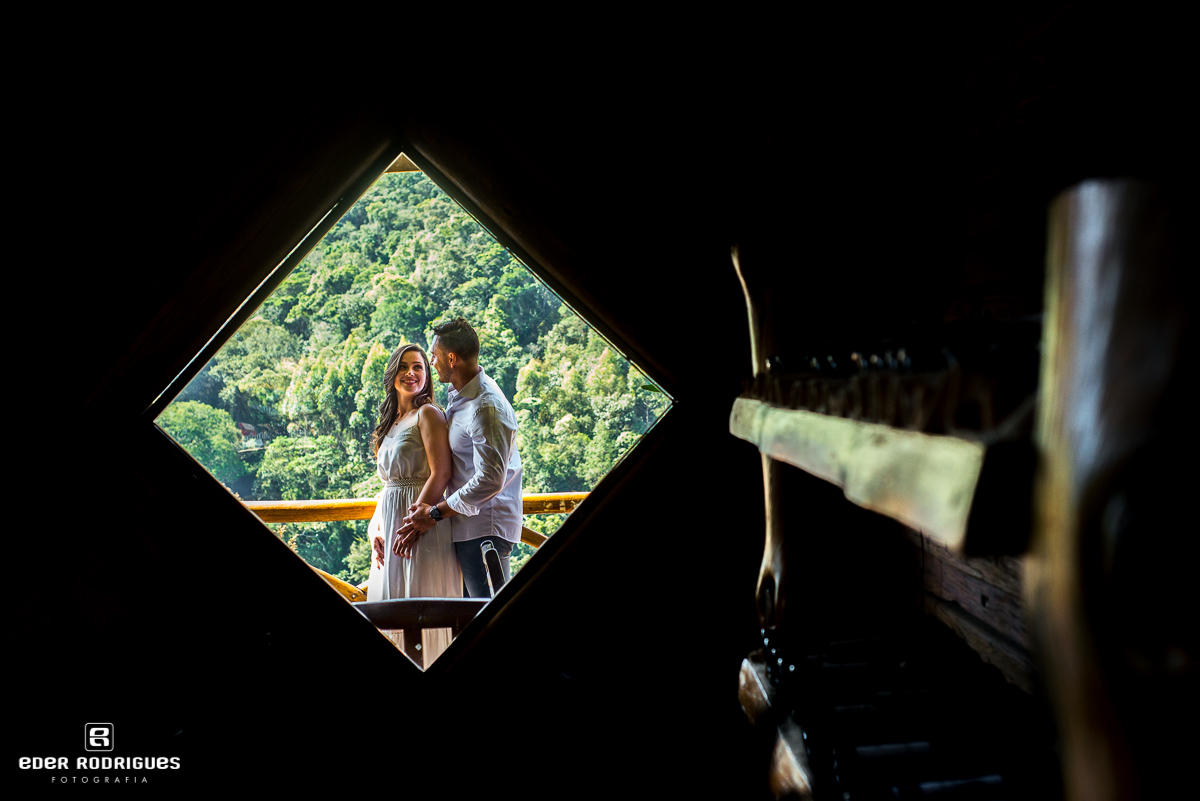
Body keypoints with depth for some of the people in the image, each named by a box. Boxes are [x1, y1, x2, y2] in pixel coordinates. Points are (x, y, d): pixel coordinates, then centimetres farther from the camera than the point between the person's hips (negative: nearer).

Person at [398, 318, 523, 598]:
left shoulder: (486, 407, -19)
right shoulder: (460, 396, 13)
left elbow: (489, 480, -23)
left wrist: (435, 513, -15)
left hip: (484, 527, -10)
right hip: (467, 523, 10)